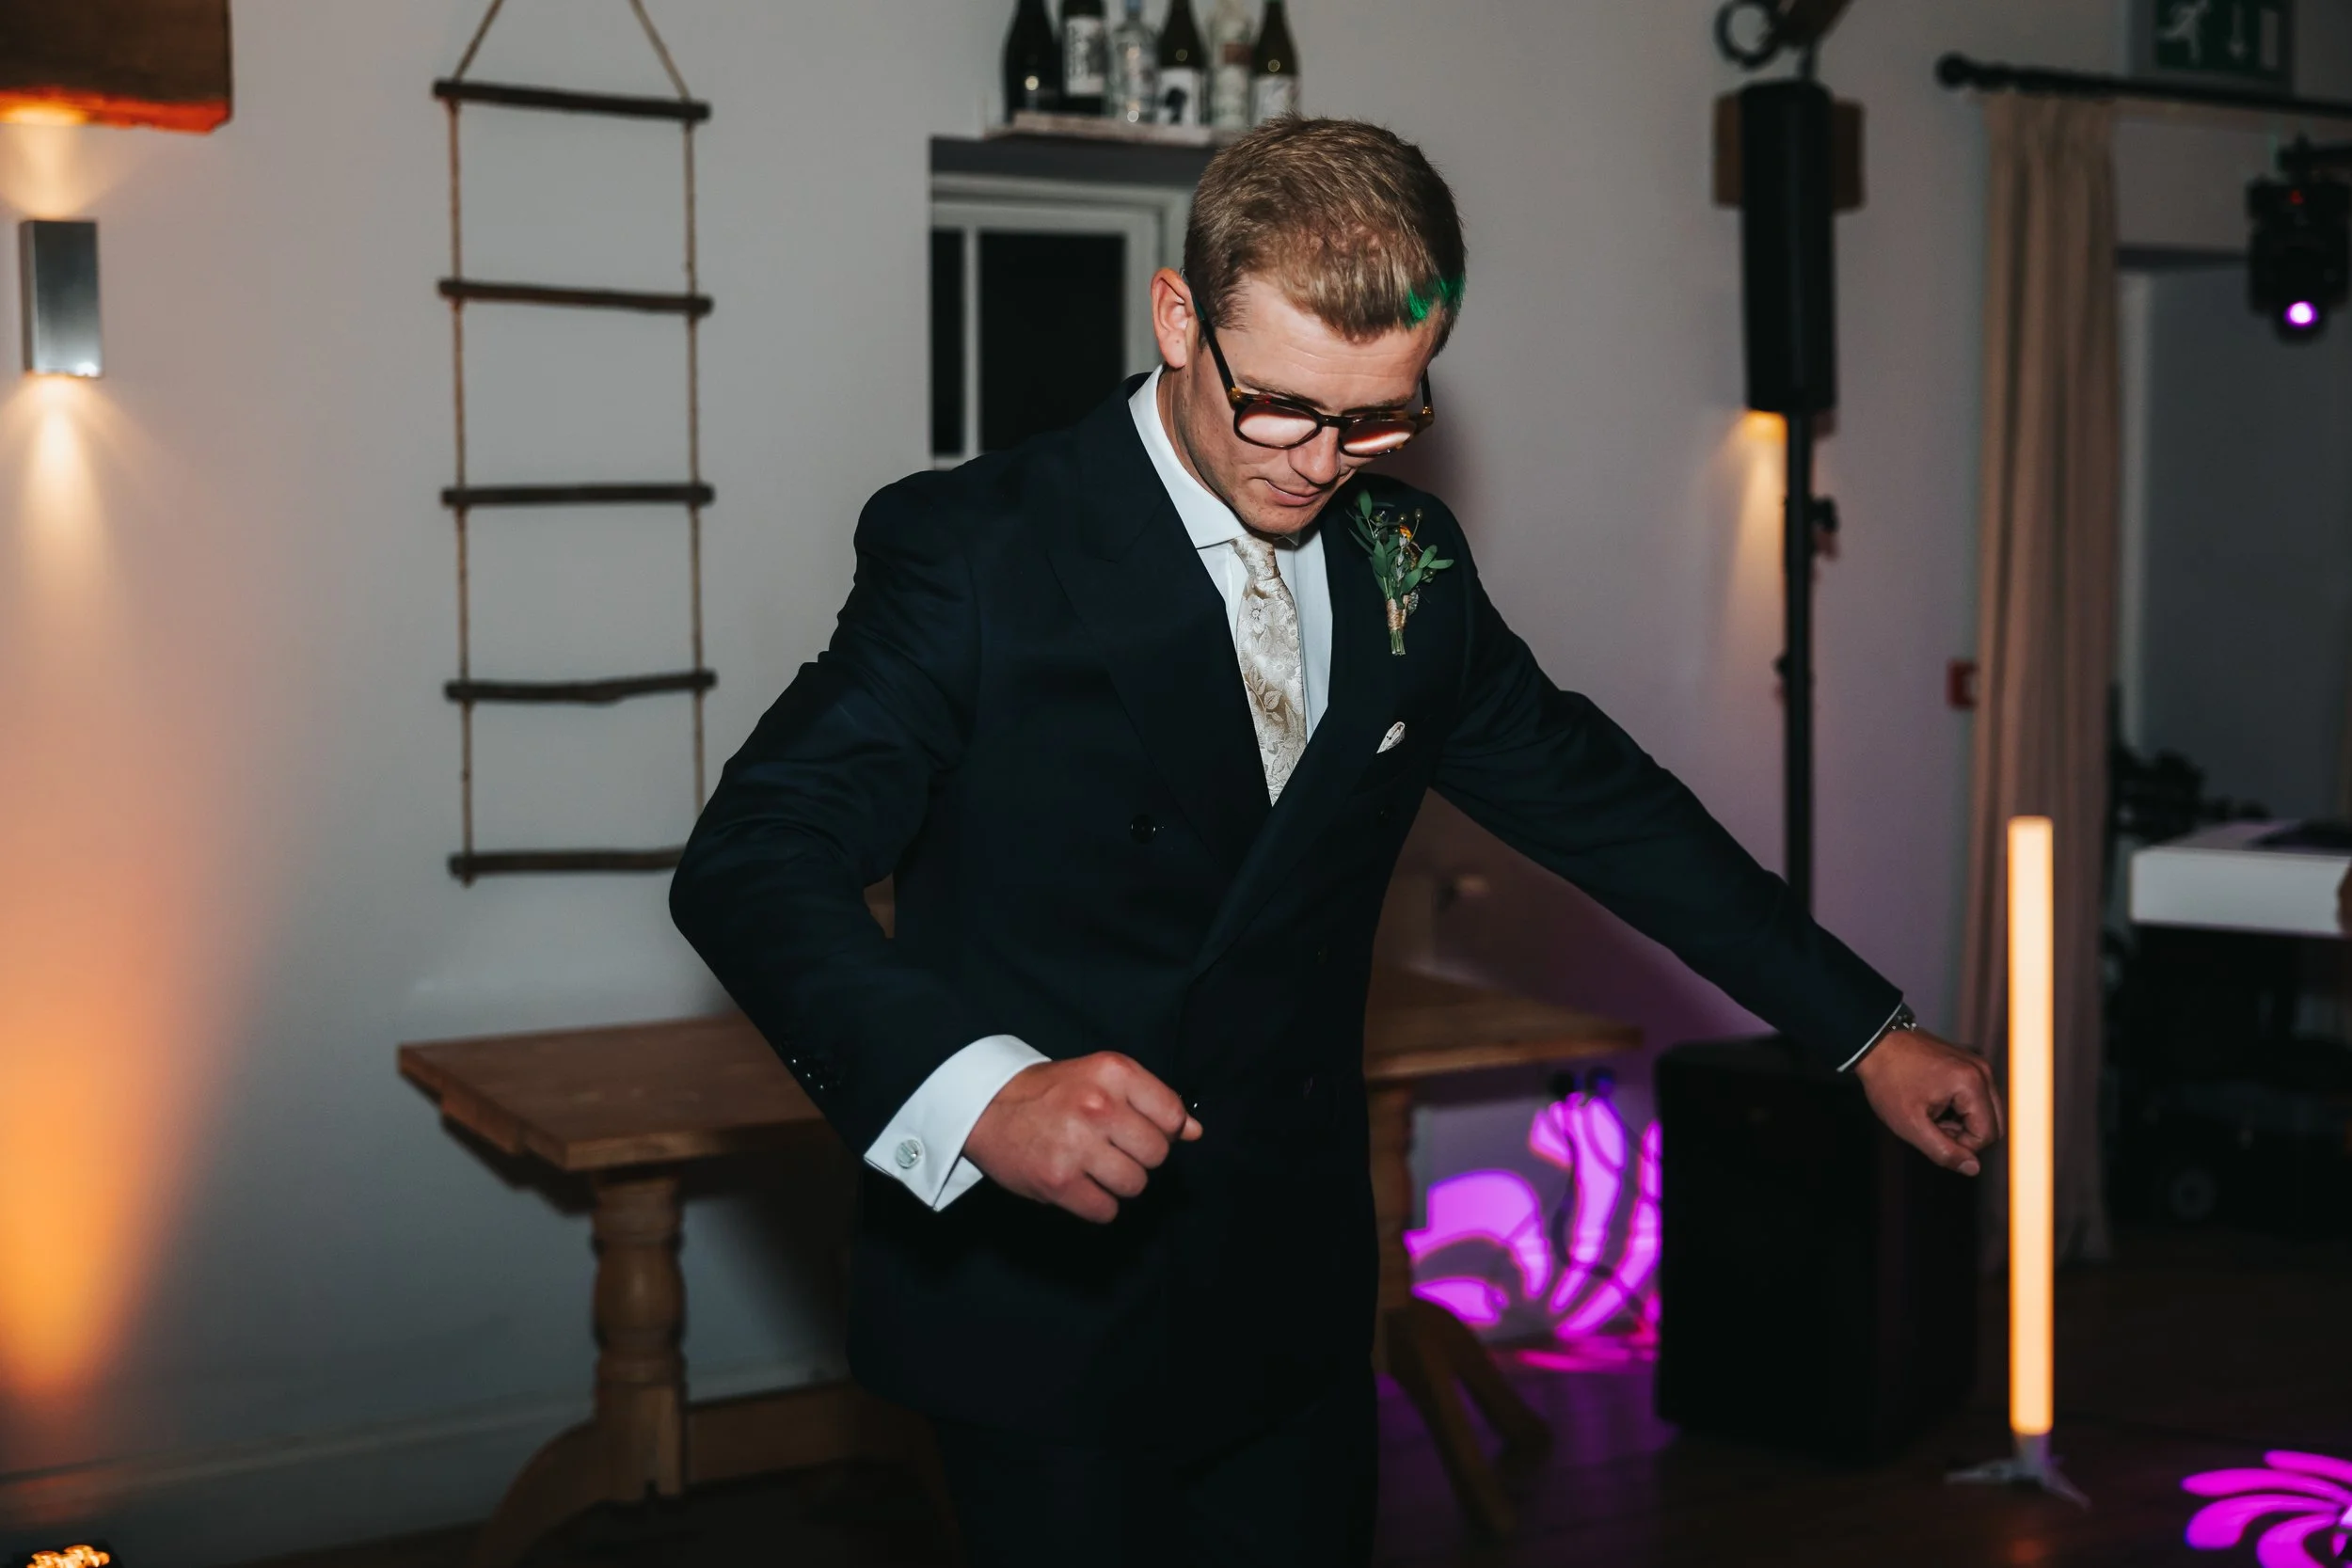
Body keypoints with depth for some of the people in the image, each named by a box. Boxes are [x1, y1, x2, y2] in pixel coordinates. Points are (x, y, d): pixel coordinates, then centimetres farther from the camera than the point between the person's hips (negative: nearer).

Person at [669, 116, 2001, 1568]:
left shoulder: (1407, 563, 4)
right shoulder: (975, 549, -14)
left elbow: (1591, 795, 15)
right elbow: (751, 861, -21)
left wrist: (1868, 1030, 14)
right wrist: (978, 1091, -39)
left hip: (1297, 1296, 5)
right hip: (1044, 1318, -5)